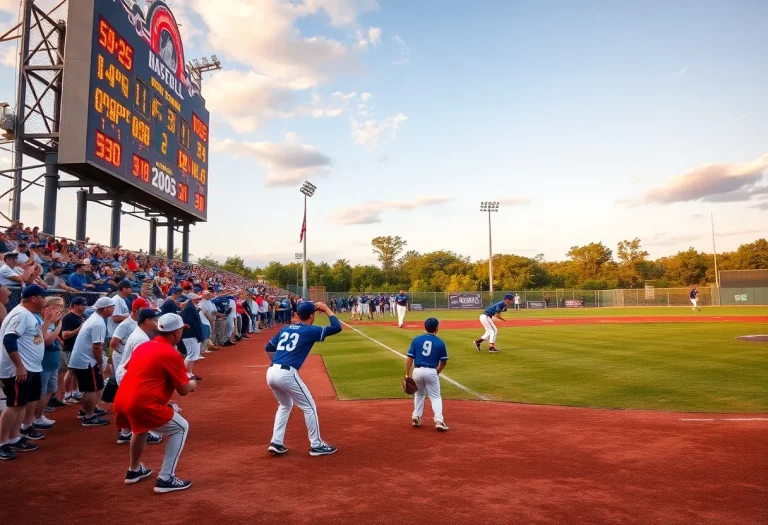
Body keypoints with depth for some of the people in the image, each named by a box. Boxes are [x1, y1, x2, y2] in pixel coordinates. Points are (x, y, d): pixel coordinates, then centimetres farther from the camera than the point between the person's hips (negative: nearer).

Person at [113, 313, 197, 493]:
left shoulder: (141, 347, 16)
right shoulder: (172, 354, -7)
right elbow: (183, 391, -4)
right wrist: (192, 384, 19)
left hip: (121, 402, 8)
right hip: (143, 405, -8)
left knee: (141, 426, 37)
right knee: (181, 427, 8)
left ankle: (134, 471, 43)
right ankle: (166, 479, 1)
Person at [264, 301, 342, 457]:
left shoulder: (285, 329, 19)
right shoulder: (310, 331, -1)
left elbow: (269, 347, 24)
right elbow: (337, 327, 0)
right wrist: (326, 309, 10)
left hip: (271, 372, 7)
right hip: (287, 374, -7)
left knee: (285, 405, 28)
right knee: (309, 407, 9)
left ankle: (276, 443, 24)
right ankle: (316, 445, 15)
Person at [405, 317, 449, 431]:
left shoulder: (416, 340, 4)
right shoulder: (440, 342, 2)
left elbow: (409, 358, 0)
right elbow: (443, 362, 7)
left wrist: (407, 374, 4)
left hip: (417, 371, 2)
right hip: (431, 372, -2)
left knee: (419, 394, 25)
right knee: (435, 397, 9)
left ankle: (416, 417, 23)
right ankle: (439, 420, -7)